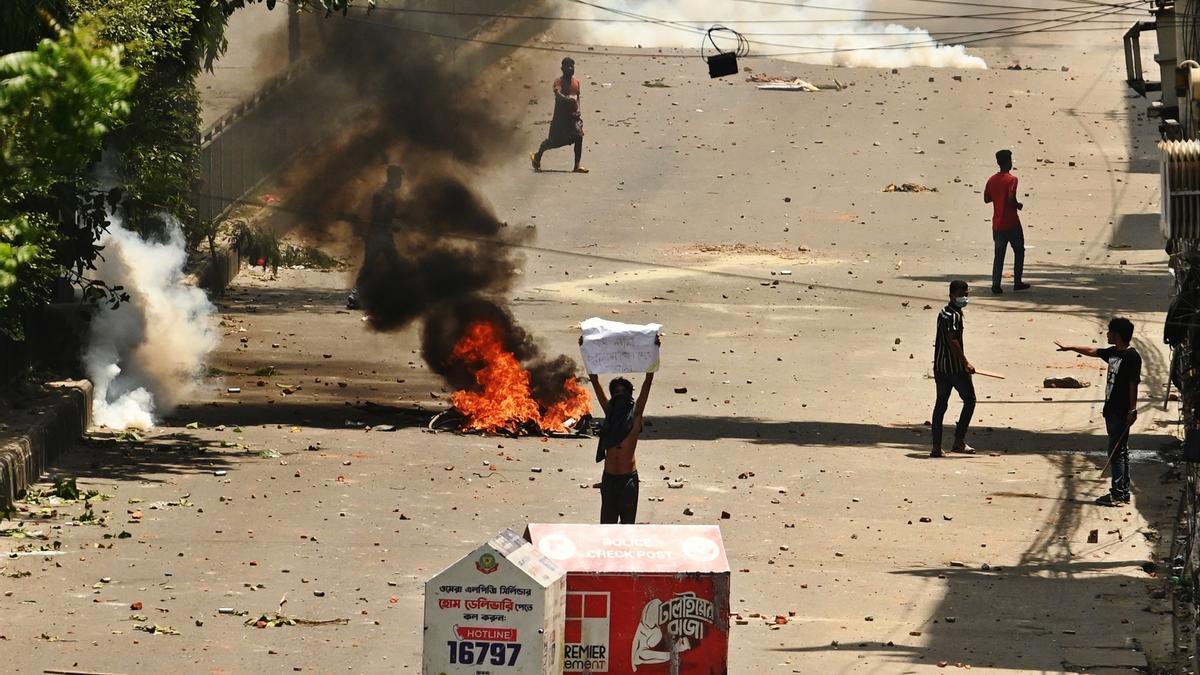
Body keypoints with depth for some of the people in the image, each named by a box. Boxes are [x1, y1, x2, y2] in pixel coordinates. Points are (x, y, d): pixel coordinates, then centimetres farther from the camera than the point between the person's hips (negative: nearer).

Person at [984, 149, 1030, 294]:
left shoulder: (992, 180, 5)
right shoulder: (1011, 180, -13)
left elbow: (986, 199, 11)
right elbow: (1011, 199, -24)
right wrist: (1018, 206, -5)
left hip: (997, 225, 5)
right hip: (1011, 224, -5)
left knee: (999, 254, 7)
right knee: (1019, 251, 12)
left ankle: (996, 284, -4)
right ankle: (1017, 282, 14)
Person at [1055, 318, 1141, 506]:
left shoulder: (1131, 357, -15)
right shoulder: (1113, 352, 11)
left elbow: (1133, 384, -18)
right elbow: (1092, 351, 27)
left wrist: (1132, 409, -20)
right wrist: (1070, 348, 36)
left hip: (1121, 412, -9)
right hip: (1112, 410, 9)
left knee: (1117, 451, -9)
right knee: (1119, 451, 12)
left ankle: (1118, 494, -8)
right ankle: (1123, 492, 16)